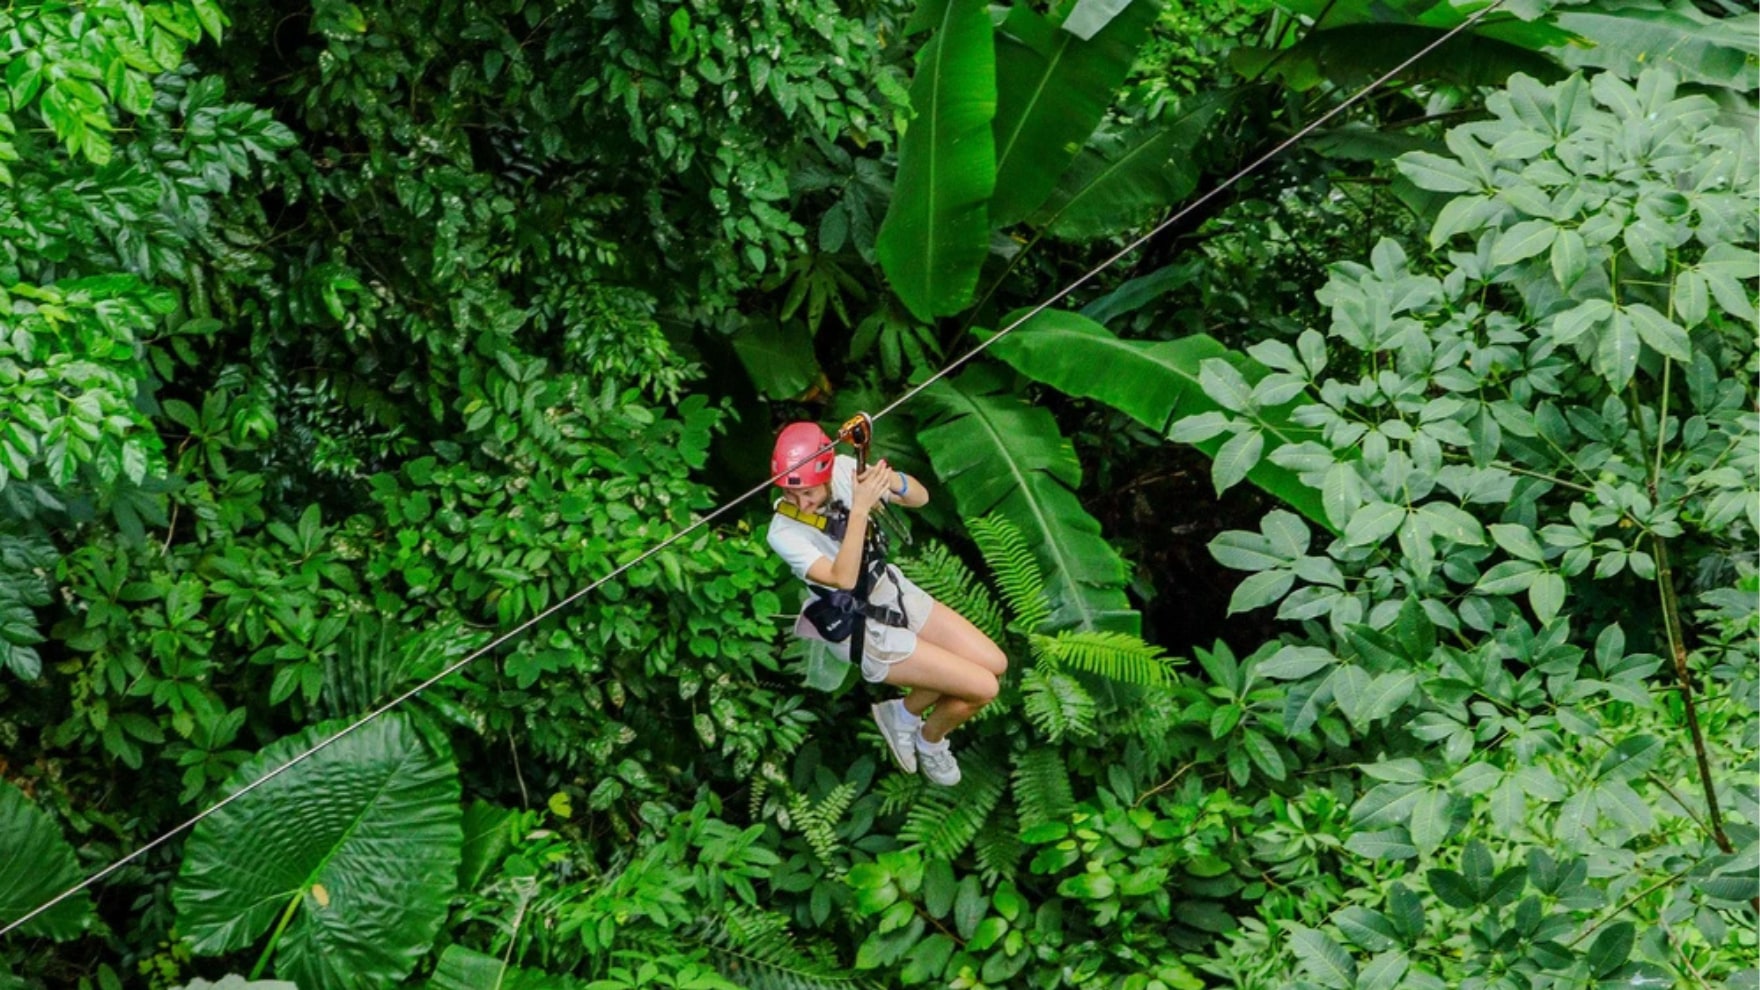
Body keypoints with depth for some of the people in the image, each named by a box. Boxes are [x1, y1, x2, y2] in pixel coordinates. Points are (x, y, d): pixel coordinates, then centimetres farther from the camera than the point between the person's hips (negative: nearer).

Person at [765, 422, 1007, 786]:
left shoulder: (843, 469, -14)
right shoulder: (784, 533, -27)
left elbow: (920, 498, -10)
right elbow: (843, 578, -37)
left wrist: (892, 481, -32)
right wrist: (860, 508, -44)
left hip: (894, 591, 7)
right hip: (866, 633, -7)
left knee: (994, 664, 5)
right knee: (983, 687, -9)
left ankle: (906, 713, 22)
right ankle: (930, 738, 21)